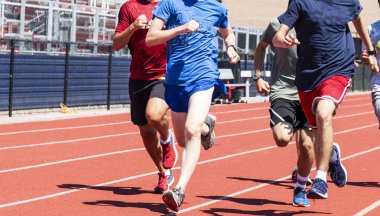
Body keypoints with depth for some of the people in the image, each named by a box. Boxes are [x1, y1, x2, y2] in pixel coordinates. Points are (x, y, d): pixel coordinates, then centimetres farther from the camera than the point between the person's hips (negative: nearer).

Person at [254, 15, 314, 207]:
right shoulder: (277, 25, -2)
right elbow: (261, 47, 17)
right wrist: (258, 76, 8)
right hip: (282, 92, -1)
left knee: (306, 145, -4)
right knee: (281, 139, -23)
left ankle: (300, 189, 20)